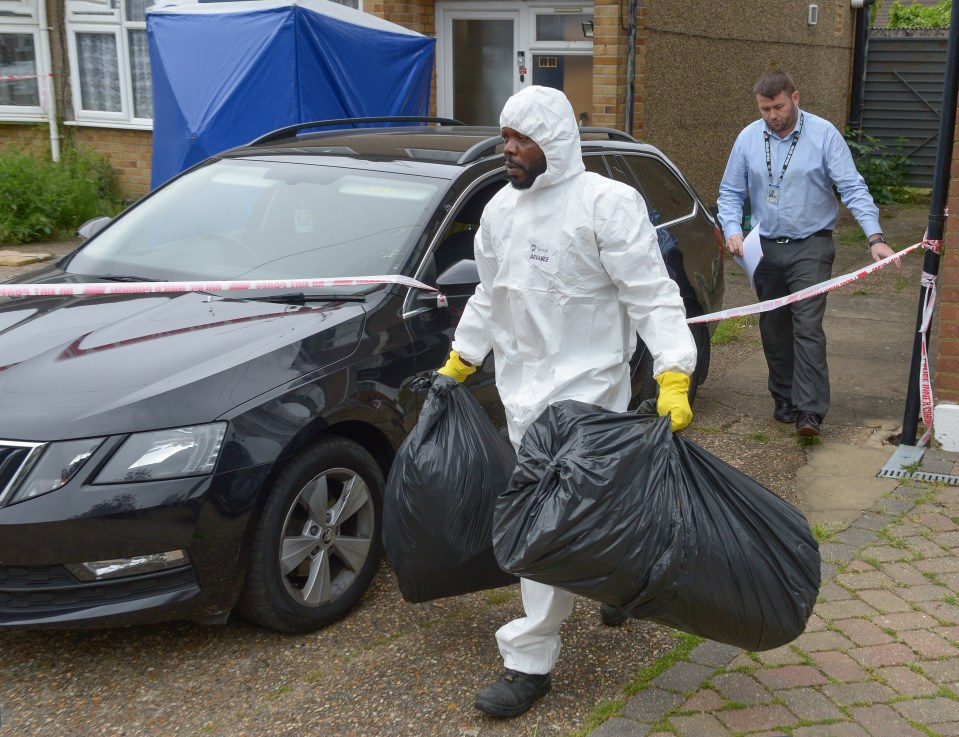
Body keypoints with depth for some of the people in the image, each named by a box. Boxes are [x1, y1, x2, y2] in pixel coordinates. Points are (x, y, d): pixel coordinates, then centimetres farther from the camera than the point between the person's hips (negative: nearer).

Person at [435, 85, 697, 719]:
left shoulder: (608, 204, -13)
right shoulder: (501, 209, 10)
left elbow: (653, 298, -15)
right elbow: (489, 298, 21)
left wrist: (674, 379, -24)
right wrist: (457, 365, 22)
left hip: (582, 387, -7)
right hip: (522, 387, 7)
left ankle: (529, 661, 1)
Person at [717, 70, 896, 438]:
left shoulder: (824, 134, -8)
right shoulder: (748, 138, 1)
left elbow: (853, 187, -10)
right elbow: (730, 193, 7)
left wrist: (875, 237, -20)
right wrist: (732, 231, -12)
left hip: (811, 246, -4)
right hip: (765, 248, 4)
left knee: (807, 327, -13)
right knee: (774, 328, 11)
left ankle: (809, 411, -14)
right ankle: (784, 399, 26)